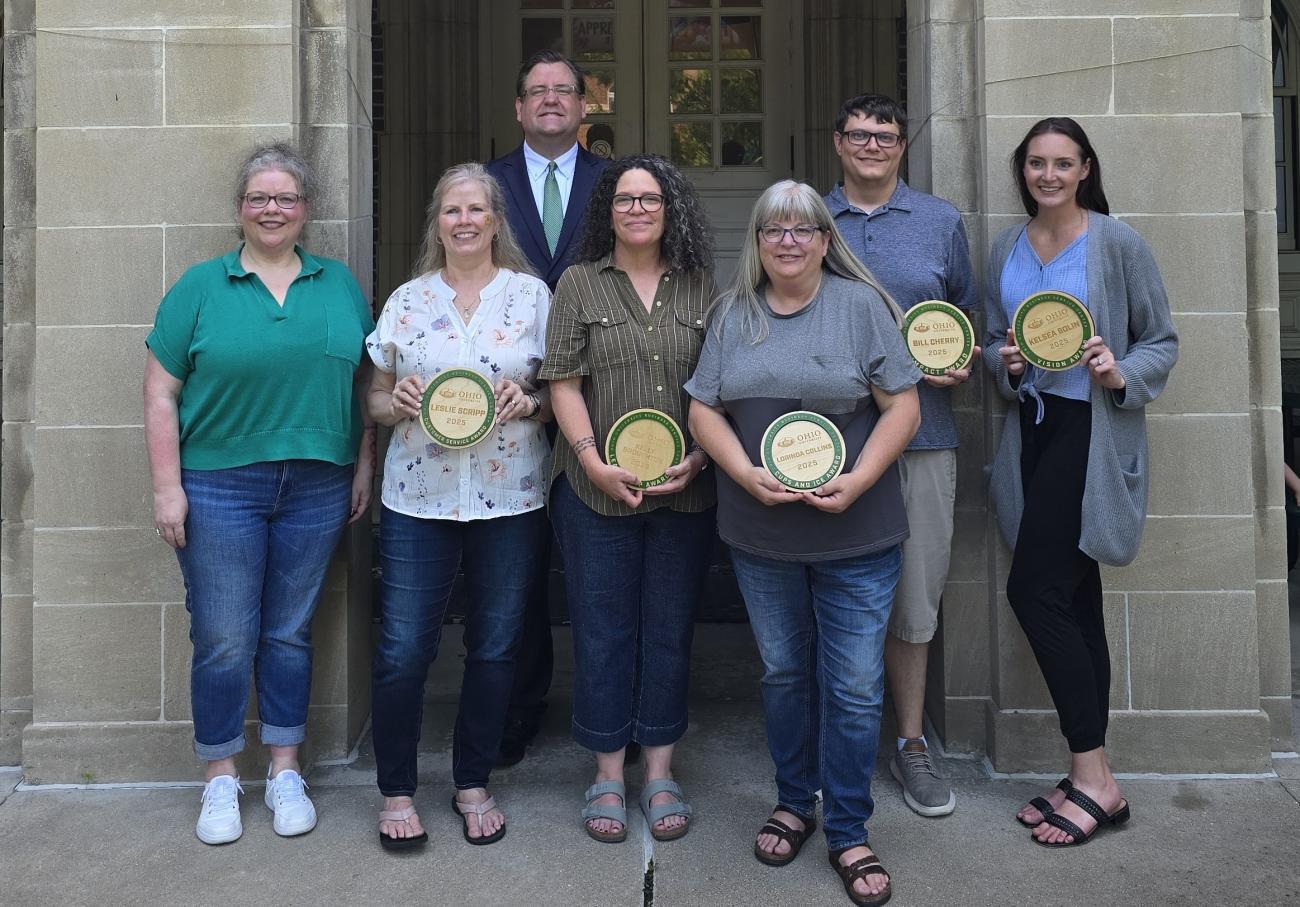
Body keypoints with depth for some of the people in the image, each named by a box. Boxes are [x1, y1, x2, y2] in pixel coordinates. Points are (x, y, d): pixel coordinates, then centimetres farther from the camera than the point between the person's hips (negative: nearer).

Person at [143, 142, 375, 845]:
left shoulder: (339, 285, 9)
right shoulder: (201, 287, 1)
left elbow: (368, 384, 11)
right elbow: (160, 394, -1)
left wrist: (365, 468, 5)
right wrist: (167, 488, -7)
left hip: (317, 489, 2)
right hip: (219, 489, -2)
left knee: (290, 633, 11)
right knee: (222, 640, 4)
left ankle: (285, 773, 25)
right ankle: (221, 780, 22)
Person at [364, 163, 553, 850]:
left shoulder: (532, 295, 5)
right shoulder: (407, 300, 8)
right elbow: (376, 399, 11)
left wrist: (529, 402, -13)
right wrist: (397, 403, -11)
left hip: (510, 501, 0)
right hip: (418, 500, 0)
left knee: (495, 647, 9)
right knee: (402, 650, 0)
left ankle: (473, 784, 27)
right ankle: (396, 790, 20)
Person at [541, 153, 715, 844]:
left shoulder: (701, 288, 8)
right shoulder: (579, 283, 4)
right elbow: (563, 382, -2)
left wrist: (698, 459, -7)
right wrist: (594, 462, -12)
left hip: (685, 493, 2)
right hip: (597, 491, -1)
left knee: (670, 630, 9)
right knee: (603, 631, 6)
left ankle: (660, 773, 23)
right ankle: (607, 774, 21)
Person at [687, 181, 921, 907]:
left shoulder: (862, 305, -3)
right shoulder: (734, 316, 6)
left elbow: (903, 409, -5)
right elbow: (704, 410, 4)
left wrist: (856, 482, -17)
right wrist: (749, 476, -12)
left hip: (857, 535, -3)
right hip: (761, 534, 3)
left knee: (854, 687, 2)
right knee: (784, 673, 16)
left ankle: (848, 833, 18)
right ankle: (795, 802, 35)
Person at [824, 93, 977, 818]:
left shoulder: (940, 222, 12)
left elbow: (968, 317, 15)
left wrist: (963, 368, -4)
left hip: (922, 432, 1)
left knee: (915, 593, 5)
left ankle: (911, 743, 20)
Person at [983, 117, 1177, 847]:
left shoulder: (1117, 242, -5)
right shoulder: (1006, 250, 10)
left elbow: (1162, 341, -2)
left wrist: (1123, 374, -20)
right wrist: (1005, 363, -7)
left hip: (1092, 431, -6)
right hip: (1033, 427, 6)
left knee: (1034, 591, -12)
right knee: (1074, 598, 9)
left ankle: (1093, 776, 1)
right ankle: (1092, 780, 18)